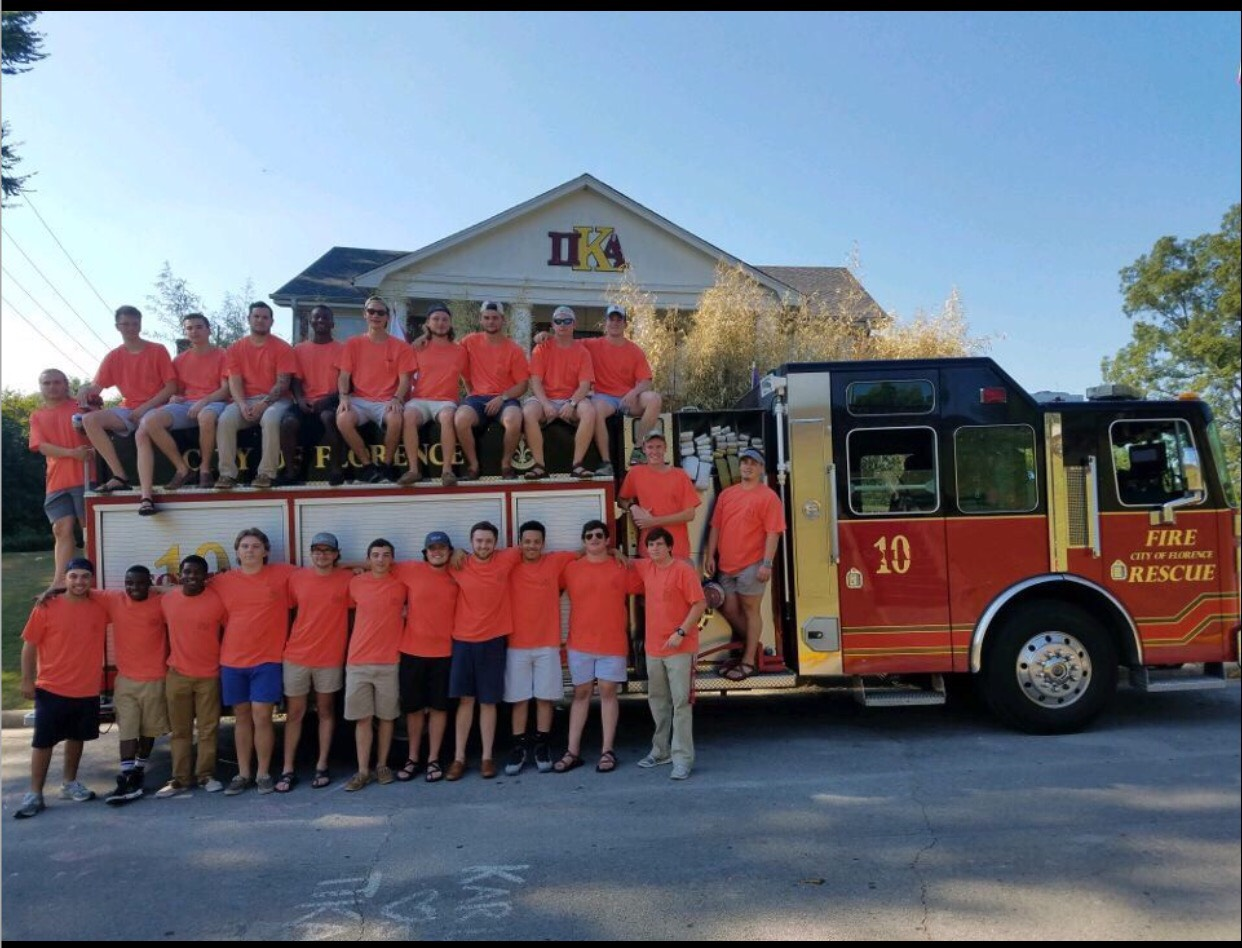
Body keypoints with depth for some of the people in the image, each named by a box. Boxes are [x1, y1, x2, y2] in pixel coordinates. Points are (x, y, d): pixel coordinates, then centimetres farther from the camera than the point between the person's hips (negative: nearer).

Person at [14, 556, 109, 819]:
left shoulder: (101, 607, -2)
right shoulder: (46, 608, -10)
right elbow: (29, 645, -5)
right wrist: (27, 680, -6)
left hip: (88, 690, 3)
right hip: (51, 689, -3)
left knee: (77, 737, 17)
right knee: (43, 741, 3)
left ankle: (69, 783, 33)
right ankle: (35, 794, 13)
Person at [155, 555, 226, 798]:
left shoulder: (218, 600, -9)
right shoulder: (166, 600, -1)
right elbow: (166, 630, 14)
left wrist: (224, 660, 2)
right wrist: (169, 659, 12)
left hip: (209, 675, -2)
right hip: (177, 675, 2)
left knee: (208, 729, 5)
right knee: (180, 730, 9)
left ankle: (206, 775, 16)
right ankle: (180, 779, 16)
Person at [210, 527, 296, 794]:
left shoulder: (284, 574, -2)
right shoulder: (222, 581, 4)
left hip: (267, 660, -2)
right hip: (232, 661, 3)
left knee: (261, 717, -3)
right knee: (242, 717, 11)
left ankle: (263, 774, 10)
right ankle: (243, 774, 21)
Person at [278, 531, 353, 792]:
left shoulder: (347, 578, -5)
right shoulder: (297, 577, -1)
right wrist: (283, 641, 5)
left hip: (331, 657, -1)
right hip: (296, 655, 1)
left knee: (326, 711, 11)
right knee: (294, 713, 7)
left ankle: (322, 766, 20)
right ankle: (288, 769, 15)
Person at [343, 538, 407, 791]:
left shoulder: (401, 582, 1)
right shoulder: (355, 583, 4)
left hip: (390, 661, 0)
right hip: (358, 662, 1)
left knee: (387, 716, 7)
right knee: (362, 718, 2)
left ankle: (382, 765, 21)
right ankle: (363, 771, 10)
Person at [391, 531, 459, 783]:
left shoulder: (456, 577, 1)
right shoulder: (411, 570, -3)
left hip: (444, 652, 1)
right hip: (412, 651, 0)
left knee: (439, 707, 7)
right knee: (414, 707, 9)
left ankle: (433, 759, 18)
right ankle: (412, 758, 23)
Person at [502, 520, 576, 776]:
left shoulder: (555, 562, 2)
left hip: (548, 645, 0)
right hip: (516, 645, 0)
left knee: (545, 697, 6)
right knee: (518, 699, 4)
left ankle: (542, 746, 17)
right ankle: (519, 747, 15)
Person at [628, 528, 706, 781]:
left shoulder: (683, 570, -12)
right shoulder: (645, 568, 7)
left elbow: (700, 604, -14)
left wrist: (681, 632, -20)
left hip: (680, 648, -7)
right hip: (653, 647, 7)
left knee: (681, 702, -6)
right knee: (657, 701, 17)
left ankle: (682, 758, -1)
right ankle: (661, 750, 30)